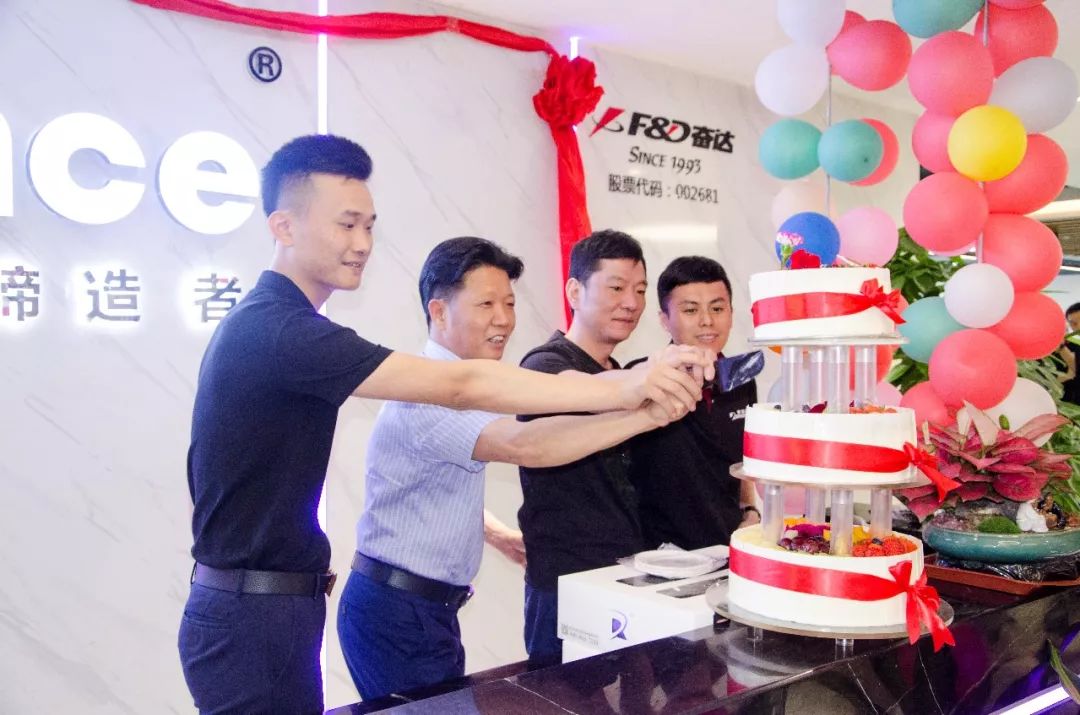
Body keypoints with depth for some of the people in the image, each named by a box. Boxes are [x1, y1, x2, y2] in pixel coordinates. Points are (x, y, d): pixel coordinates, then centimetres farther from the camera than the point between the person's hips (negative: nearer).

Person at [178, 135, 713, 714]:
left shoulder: (261, 323, 11)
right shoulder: (277, 328, -22)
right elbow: (458, 386, -30)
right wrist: (621, 389, -30)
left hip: (268, 603, 10)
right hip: (254, 620, -10)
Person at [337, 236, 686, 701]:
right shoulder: (428, 392, -23)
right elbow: (523, 444, -39)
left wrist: (496, 531, 13)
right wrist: (647, 414, -43)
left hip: (431, 607, 9)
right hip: (397, 614, -9)